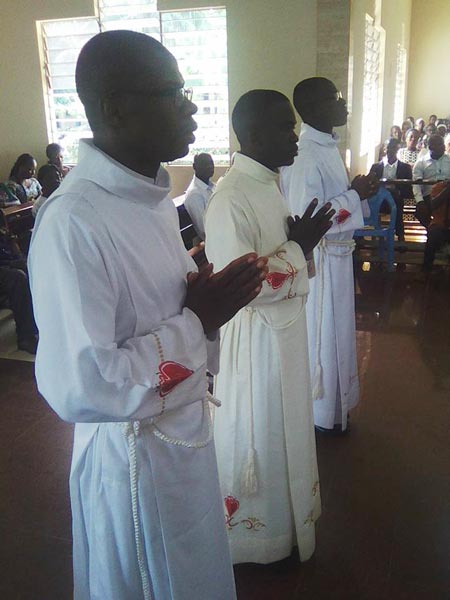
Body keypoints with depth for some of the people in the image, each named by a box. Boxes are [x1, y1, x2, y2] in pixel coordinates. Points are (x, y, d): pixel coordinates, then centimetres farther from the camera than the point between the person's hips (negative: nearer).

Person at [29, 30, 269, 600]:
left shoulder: (152, 190, 2)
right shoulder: (72, 222, -29)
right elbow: (77, 389, -32)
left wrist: (209, 300, -8)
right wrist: (198, 322, -24)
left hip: (187, 429, 8)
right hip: (135, 453, -8)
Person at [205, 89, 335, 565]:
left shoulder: (266, 184, 5)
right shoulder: (231, 199, -24)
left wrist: (301, 241, -4)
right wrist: (299, 248, -18)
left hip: (284, 329, 10)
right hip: (257, 340, -9)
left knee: (282, 430, 24)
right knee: (256, 438, 10)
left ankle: (281, 518, 48)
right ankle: (255, 533, 35)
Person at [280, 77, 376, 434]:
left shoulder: (326, 146, 8)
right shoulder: (305, 156, -22)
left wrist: (358, 190, 0)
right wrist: (355, 194, -21)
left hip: (337, 255, 10)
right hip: (319, 260, -10)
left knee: (334, 331, 20)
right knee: (321, 335, 6)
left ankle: (333, 404, 39)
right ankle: (321, 413, 26)